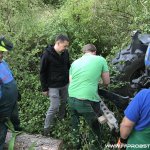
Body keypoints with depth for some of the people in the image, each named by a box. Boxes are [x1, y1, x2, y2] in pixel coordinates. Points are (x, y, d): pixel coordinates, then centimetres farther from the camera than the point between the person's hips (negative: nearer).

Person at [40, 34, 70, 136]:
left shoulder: (66, 53, -2)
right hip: (53, 86, -5)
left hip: (65, 84, 6)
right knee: (54, 106, -5)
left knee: (63, 103, 16)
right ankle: (47, 128, 11)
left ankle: (62, 118, 41)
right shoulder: (47, 55, -18)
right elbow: (43, 73, -12)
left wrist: (70, 80, 15)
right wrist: (44, 88, -9)